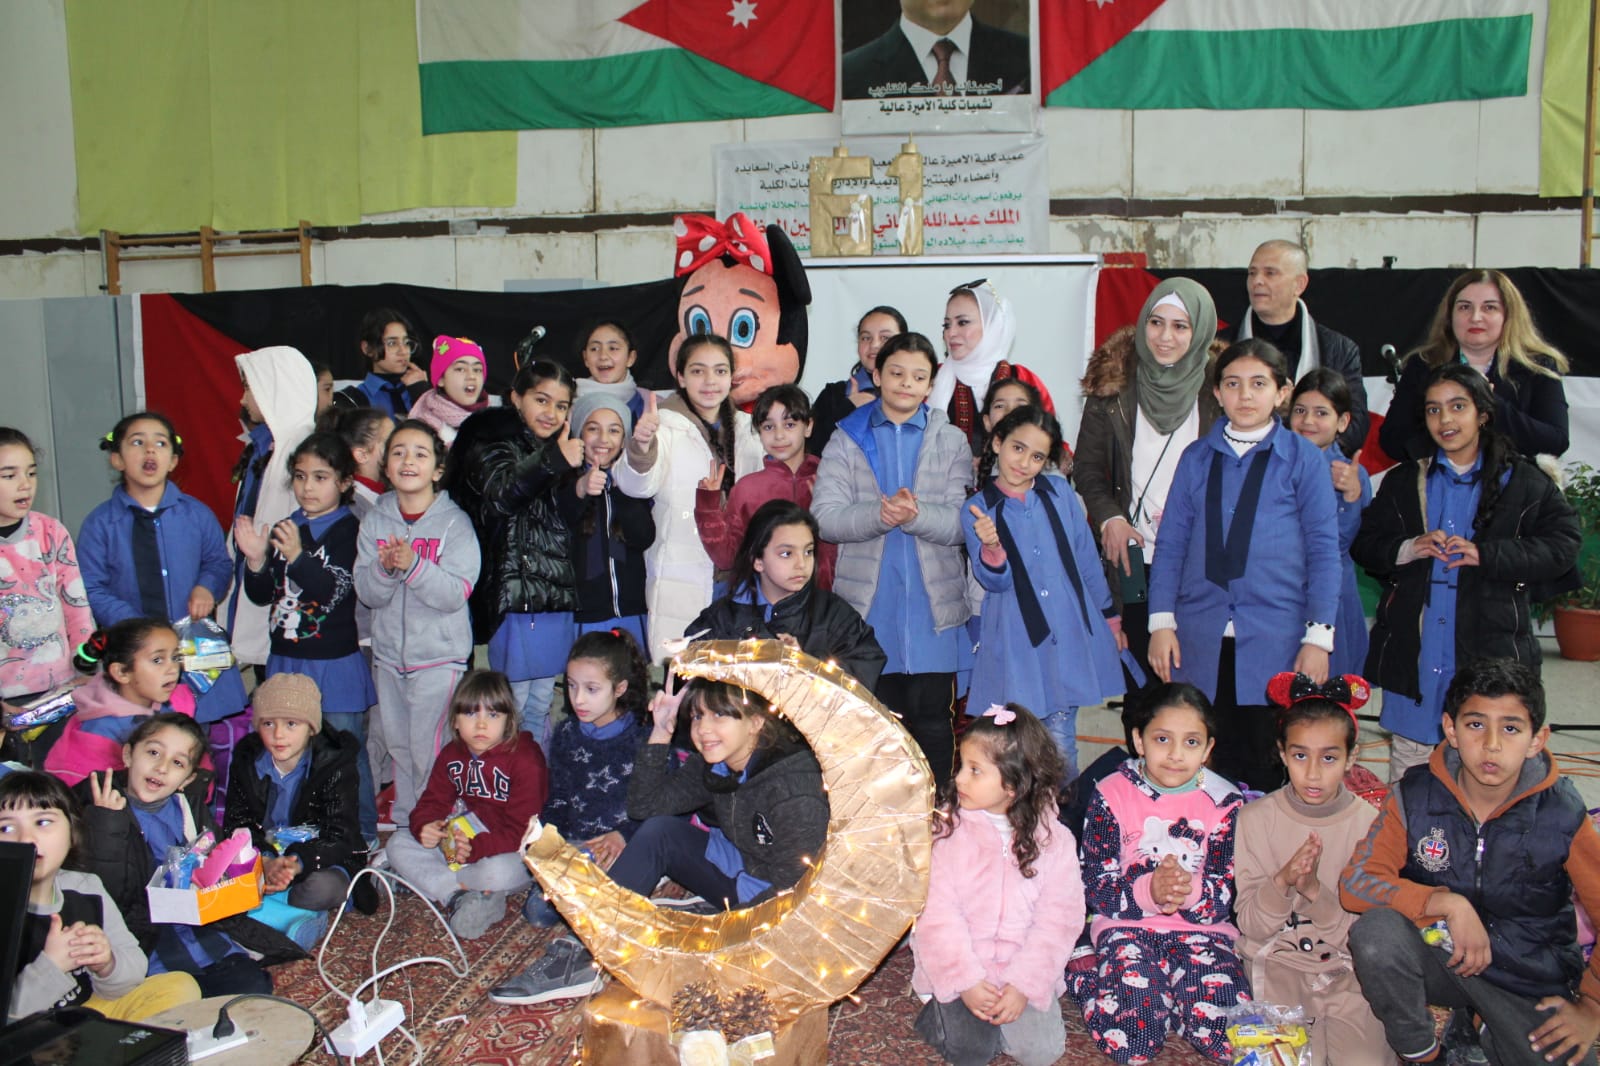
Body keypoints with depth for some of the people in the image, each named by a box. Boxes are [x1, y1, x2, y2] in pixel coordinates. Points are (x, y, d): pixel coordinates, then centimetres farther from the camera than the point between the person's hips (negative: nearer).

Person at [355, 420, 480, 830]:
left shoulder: (455, 522, -8)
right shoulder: (375, 521, 4)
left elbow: (456, 593, -17)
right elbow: (367, 592, -2)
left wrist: (413, 564, -29)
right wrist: (385, 567, -23)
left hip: (439, 655, -4)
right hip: (388, 653, 4)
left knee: (429, 750, -3)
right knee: (398, 745, 14)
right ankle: (403, 825, 29)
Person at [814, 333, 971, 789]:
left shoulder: (951, 441, 8)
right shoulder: (847, 439, 7)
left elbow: (962, 521, -3)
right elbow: (824, 516, -5)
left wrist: (917, 515, -22)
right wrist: (878, 515, -22)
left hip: (933, 604, 0)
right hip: (868, 603, 0)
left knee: (932, 722, 3)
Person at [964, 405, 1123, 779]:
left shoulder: (1060, 492, 5)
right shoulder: (976, 510, -1)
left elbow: (1087, 559, 13)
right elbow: (996, 582, -11)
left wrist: (1110, 617, 17)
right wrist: (990, 547, -31)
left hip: (1069, 636, 2)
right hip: (1015, 644, -1)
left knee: (1060, 743, 5)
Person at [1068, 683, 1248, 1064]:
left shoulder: (1224, 803, 0)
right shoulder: (1112, 795, -3)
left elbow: (1224, 899, -5)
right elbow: (1095, 889, -8)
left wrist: (1190, 892, -29)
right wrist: (1147, 893, -28)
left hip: (1201, 929, 2)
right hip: (1128, 925, -2)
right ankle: (1079, 974, 6)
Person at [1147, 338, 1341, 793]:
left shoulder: (1303, 458, 4)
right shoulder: (1196, 458, 11)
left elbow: (1323, 549, 2)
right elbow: (1171, 543, 10)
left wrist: (1318, 635, -5)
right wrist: (1161, 622, 1)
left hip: (1276, 641, -2)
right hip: (1200, 640, 2)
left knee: (1268, 769, 0)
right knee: (1208, 767, 5)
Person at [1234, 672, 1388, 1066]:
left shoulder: (1370, 822, -4)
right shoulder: (1256, 818, -4)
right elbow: (1250, 924, -5)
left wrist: (1315, 890, -24)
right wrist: (1282, 882, -25)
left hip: (1348, 964, 1)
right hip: (1278, 962, -1)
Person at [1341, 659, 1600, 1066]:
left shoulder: (1563, 815, -11)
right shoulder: (1414, 795, -10)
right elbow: (1355, 883, -16)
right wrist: (1447, 903, -26)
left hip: (1531, 984, 1)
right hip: (1437, 959, -1)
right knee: (1376, 929, -31)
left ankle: (1490, 1029, 13)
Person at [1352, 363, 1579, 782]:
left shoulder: (1524, 482, 4)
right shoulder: (1402, 481, 12)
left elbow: (1563, 544, -2)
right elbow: (1363, 545, 10)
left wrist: (1486, 554, -14)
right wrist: (1406, 549, -11)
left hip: (1488, 653, -2)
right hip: (1413, 653, 2)